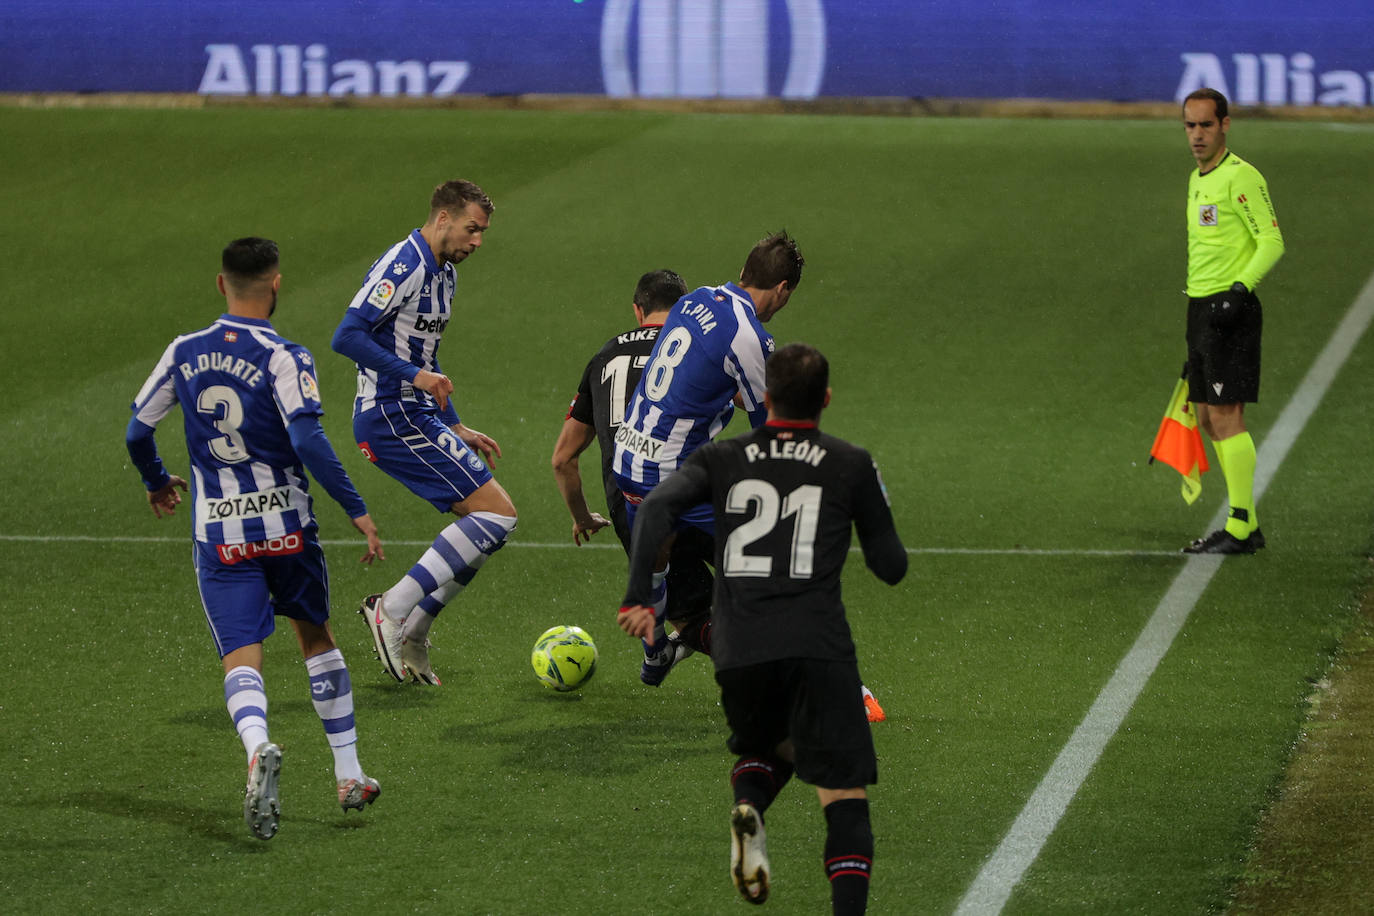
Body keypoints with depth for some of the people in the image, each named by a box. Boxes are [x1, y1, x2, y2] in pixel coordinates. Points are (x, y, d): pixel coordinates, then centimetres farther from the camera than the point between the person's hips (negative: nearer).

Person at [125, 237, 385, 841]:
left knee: (242, 658, -3)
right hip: (286, 524, -1)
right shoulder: (283, 359, -10)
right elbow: (308, 440, -21)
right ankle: (349, 775, 21)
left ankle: (258, 746, -35)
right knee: (315, 638, 19)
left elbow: (137, 432, 9)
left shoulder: (184, 353, 3)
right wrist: (356, 510, -15)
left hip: (218, 535, 1)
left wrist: (157, 483, 28)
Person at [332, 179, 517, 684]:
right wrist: (414, 374, -29)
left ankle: (411, 635, 11)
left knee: (484, 523, 10)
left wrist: (457, 429, 25)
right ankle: (393, 608, -13)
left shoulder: (442, 273, 18)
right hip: (391, 417, -10)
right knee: (496, 512, -14)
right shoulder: (403, 266, -15)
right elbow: (347, 336, -24)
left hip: (416, 415, 10)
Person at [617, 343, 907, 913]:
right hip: (819, 649, -2)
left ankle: (748, 804, -4)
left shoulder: (721, 459, 15)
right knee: (845, 799, -3)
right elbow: (891, 568, 15)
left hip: (738, 653, 2)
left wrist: (636, 598, -6)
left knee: (763, 751, 30)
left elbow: (657, 507, -3)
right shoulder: (851, 465, 11)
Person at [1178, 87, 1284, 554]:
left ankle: (1240, 529, -9)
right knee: (1208, 419, 9)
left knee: (1225, 416, -11)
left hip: (1230, 309, -10)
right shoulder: (1197, 179, 17)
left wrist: (1240, 289, -26)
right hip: (1201, 307, 10)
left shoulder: (1241, 177, -11)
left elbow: (1272, 241, -15)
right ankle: (1248, 523, 14)